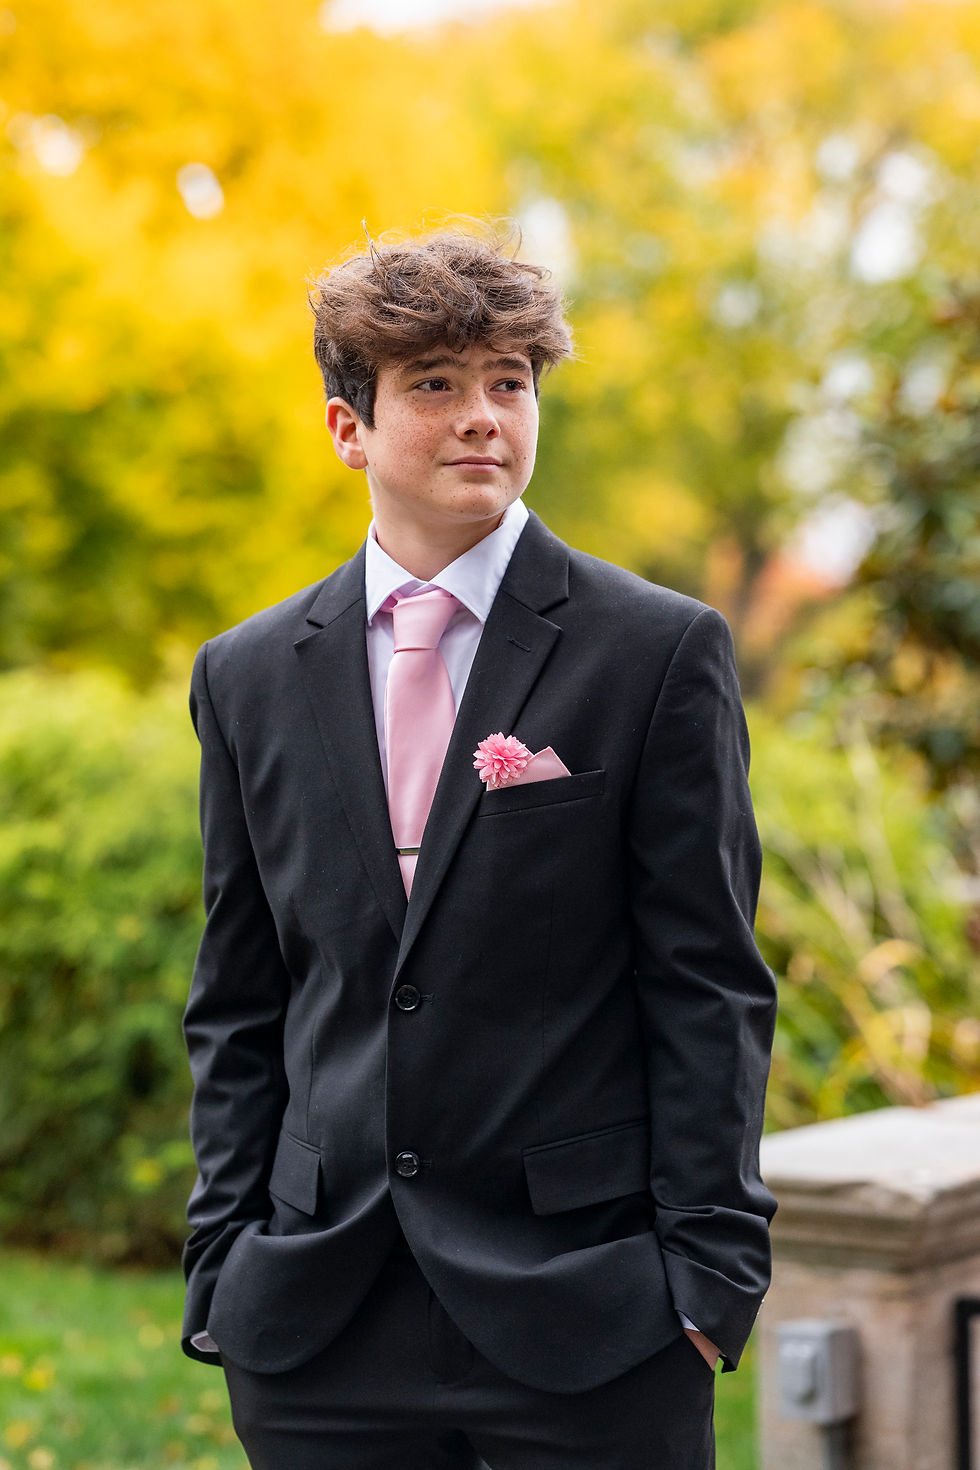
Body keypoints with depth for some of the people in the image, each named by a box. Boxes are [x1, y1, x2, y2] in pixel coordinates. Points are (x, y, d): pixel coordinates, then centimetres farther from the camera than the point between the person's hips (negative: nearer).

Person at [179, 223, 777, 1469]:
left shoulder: (663, 652, -2)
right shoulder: (247, 678, 8)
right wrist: (222, 1269, 5)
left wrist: (707, 1271, -8)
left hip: (587, 1317, -3)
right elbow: (238, 1006, 10)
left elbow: (708, 987, -3)